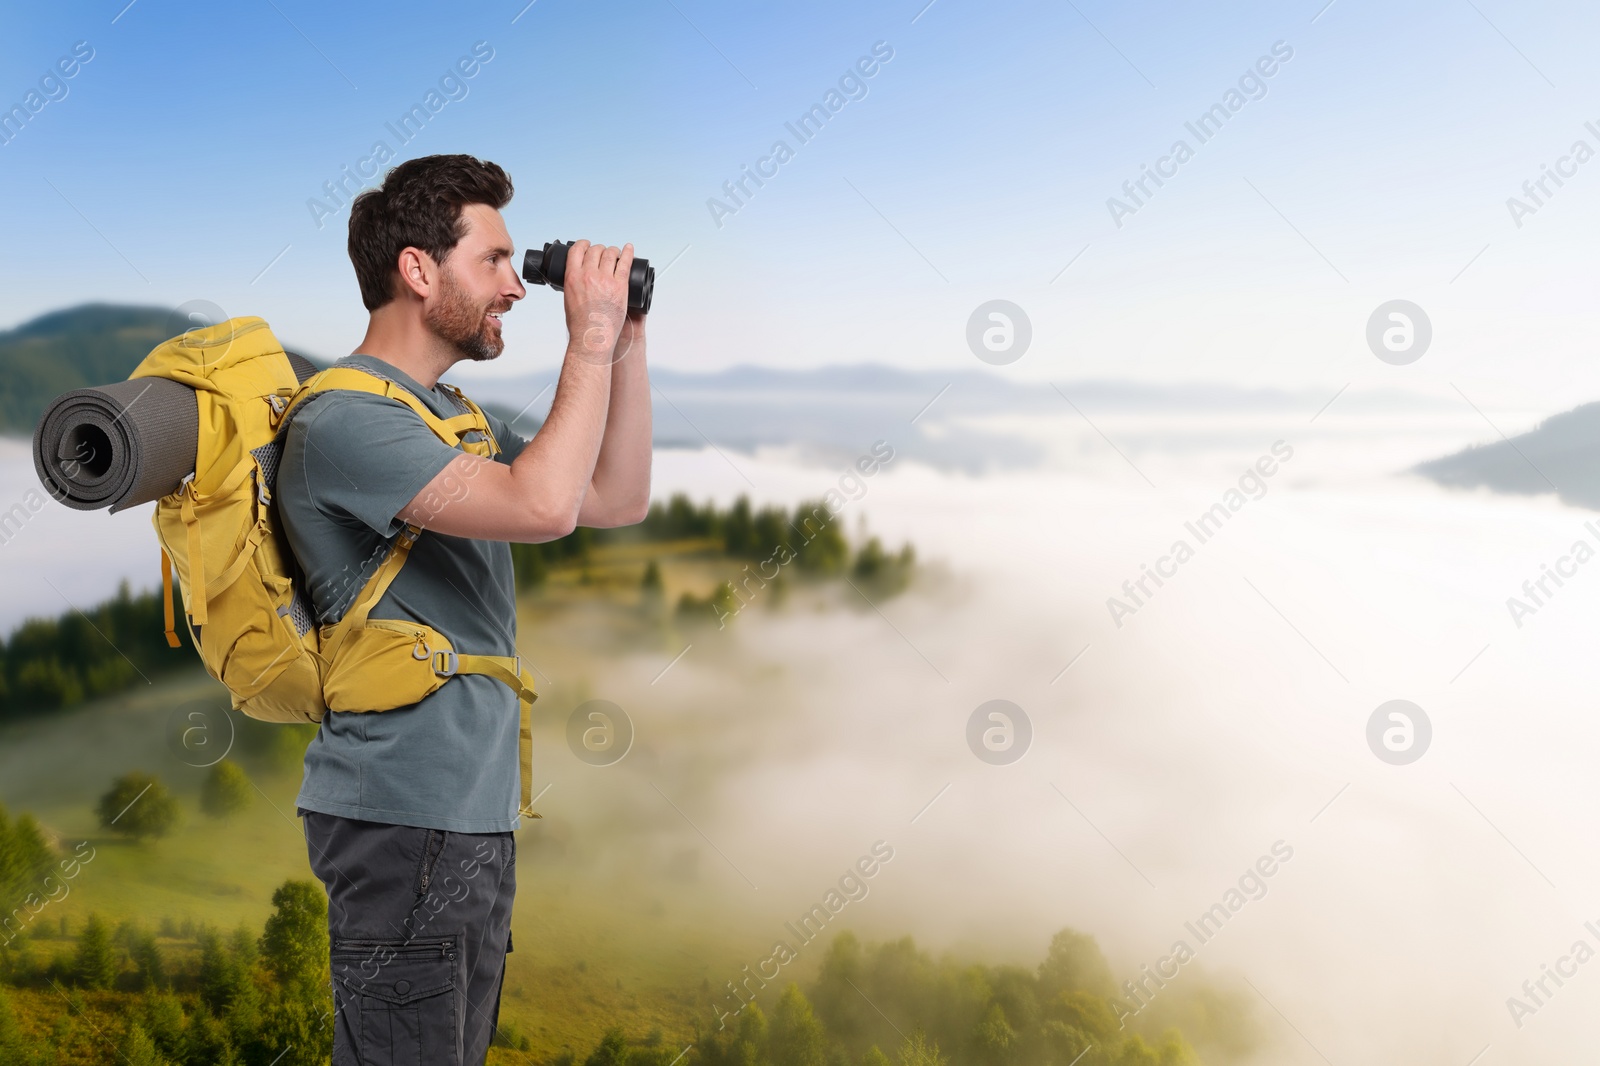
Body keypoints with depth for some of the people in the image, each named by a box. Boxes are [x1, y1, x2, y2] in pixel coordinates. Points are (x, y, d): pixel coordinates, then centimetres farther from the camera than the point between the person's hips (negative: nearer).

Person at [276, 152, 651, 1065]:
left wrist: (629, 343, 8)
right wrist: (591, 342, -18)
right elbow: (540, 506, -28)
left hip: (477, 812, 10)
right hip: (403, 819, -10)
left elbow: (618, 500, 15)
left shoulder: (455, 417, 15)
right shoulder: (345, 420, -16)